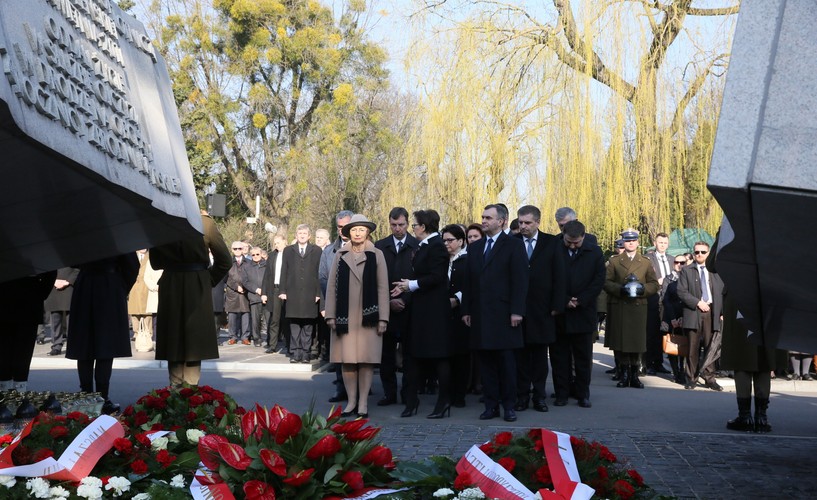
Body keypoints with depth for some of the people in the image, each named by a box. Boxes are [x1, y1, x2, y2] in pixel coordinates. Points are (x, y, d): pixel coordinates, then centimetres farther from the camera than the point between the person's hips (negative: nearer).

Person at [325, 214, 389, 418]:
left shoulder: (376, 255, 3)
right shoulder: (340, 255, 7)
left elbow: (383, 287, 1)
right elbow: (331, 286, 6)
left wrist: (383, 318, -4)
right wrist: (330, 315, 0)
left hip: (368, 316, -1)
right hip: (345, 316, 1)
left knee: (366, 359, -1)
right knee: (347, 359, 1)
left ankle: (363, 403, 6)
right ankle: (352, 401, 10)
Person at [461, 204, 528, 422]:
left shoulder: (514, 245, -1)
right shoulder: (474, 248, 16)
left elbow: (520, 280, -6)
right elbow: (468, 281, 15)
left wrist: (516, 311, -13)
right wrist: (466, 310, 9)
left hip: (503, 313, -5)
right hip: (480, 314, 5)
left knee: (506, 361, 0)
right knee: (486, 361, 5)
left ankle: (508, 406, 9)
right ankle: (491, 405, 11)